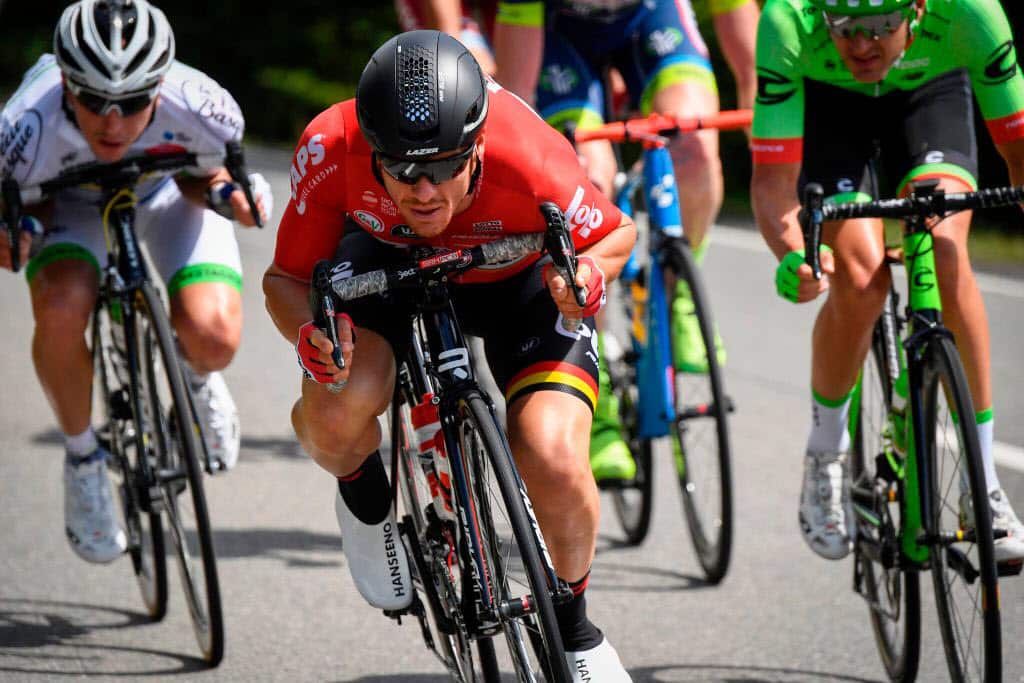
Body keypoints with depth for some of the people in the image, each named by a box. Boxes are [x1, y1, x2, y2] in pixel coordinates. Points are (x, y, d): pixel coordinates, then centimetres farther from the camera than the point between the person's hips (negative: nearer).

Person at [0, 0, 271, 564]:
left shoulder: (197, 106, -36)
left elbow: (200, 173, -12)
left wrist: (226, 194, -34)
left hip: (165, 189, 1)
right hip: (72, 199, 0)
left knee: (212, 338, -25)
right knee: (61, 310, -33)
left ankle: (198, 380, 17)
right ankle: (82, 459, -3)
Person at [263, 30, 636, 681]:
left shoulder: (530, 160, -38)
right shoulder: (331, 149, -35)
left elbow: (618, 233, -15)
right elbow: (287, 277, -18)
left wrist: (589, 274, -38)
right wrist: (309, 335, -41)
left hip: (522, 278, -1)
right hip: (390, 262, 1)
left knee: (554, 460, -23)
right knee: (336, 406, -30)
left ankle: (573, 626, 9)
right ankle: (365, 498, 9)